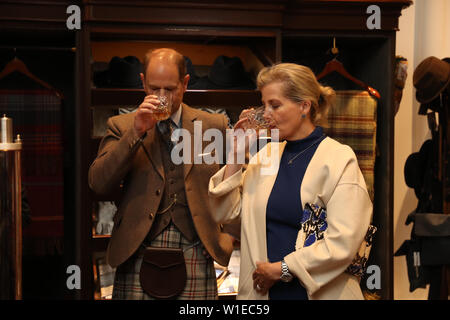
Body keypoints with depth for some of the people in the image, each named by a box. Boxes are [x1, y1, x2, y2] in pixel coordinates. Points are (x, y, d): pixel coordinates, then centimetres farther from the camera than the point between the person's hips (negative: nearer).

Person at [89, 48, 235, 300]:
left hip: (195, 254, 1)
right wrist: (136, 133, -11)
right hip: (139, 254, 0)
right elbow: (98, 184, -5)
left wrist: (227, 235, 3)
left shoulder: (214, 125, 10)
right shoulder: (122, 126, 8)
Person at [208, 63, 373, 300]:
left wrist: (281, 269, -14)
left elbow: (343, 243, -17)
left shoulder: (339, 159, -9)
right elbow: (224, 213, 5)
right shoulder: (265, 155, 8)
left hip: (321, 292, -5)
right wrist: (236, 152, -2)